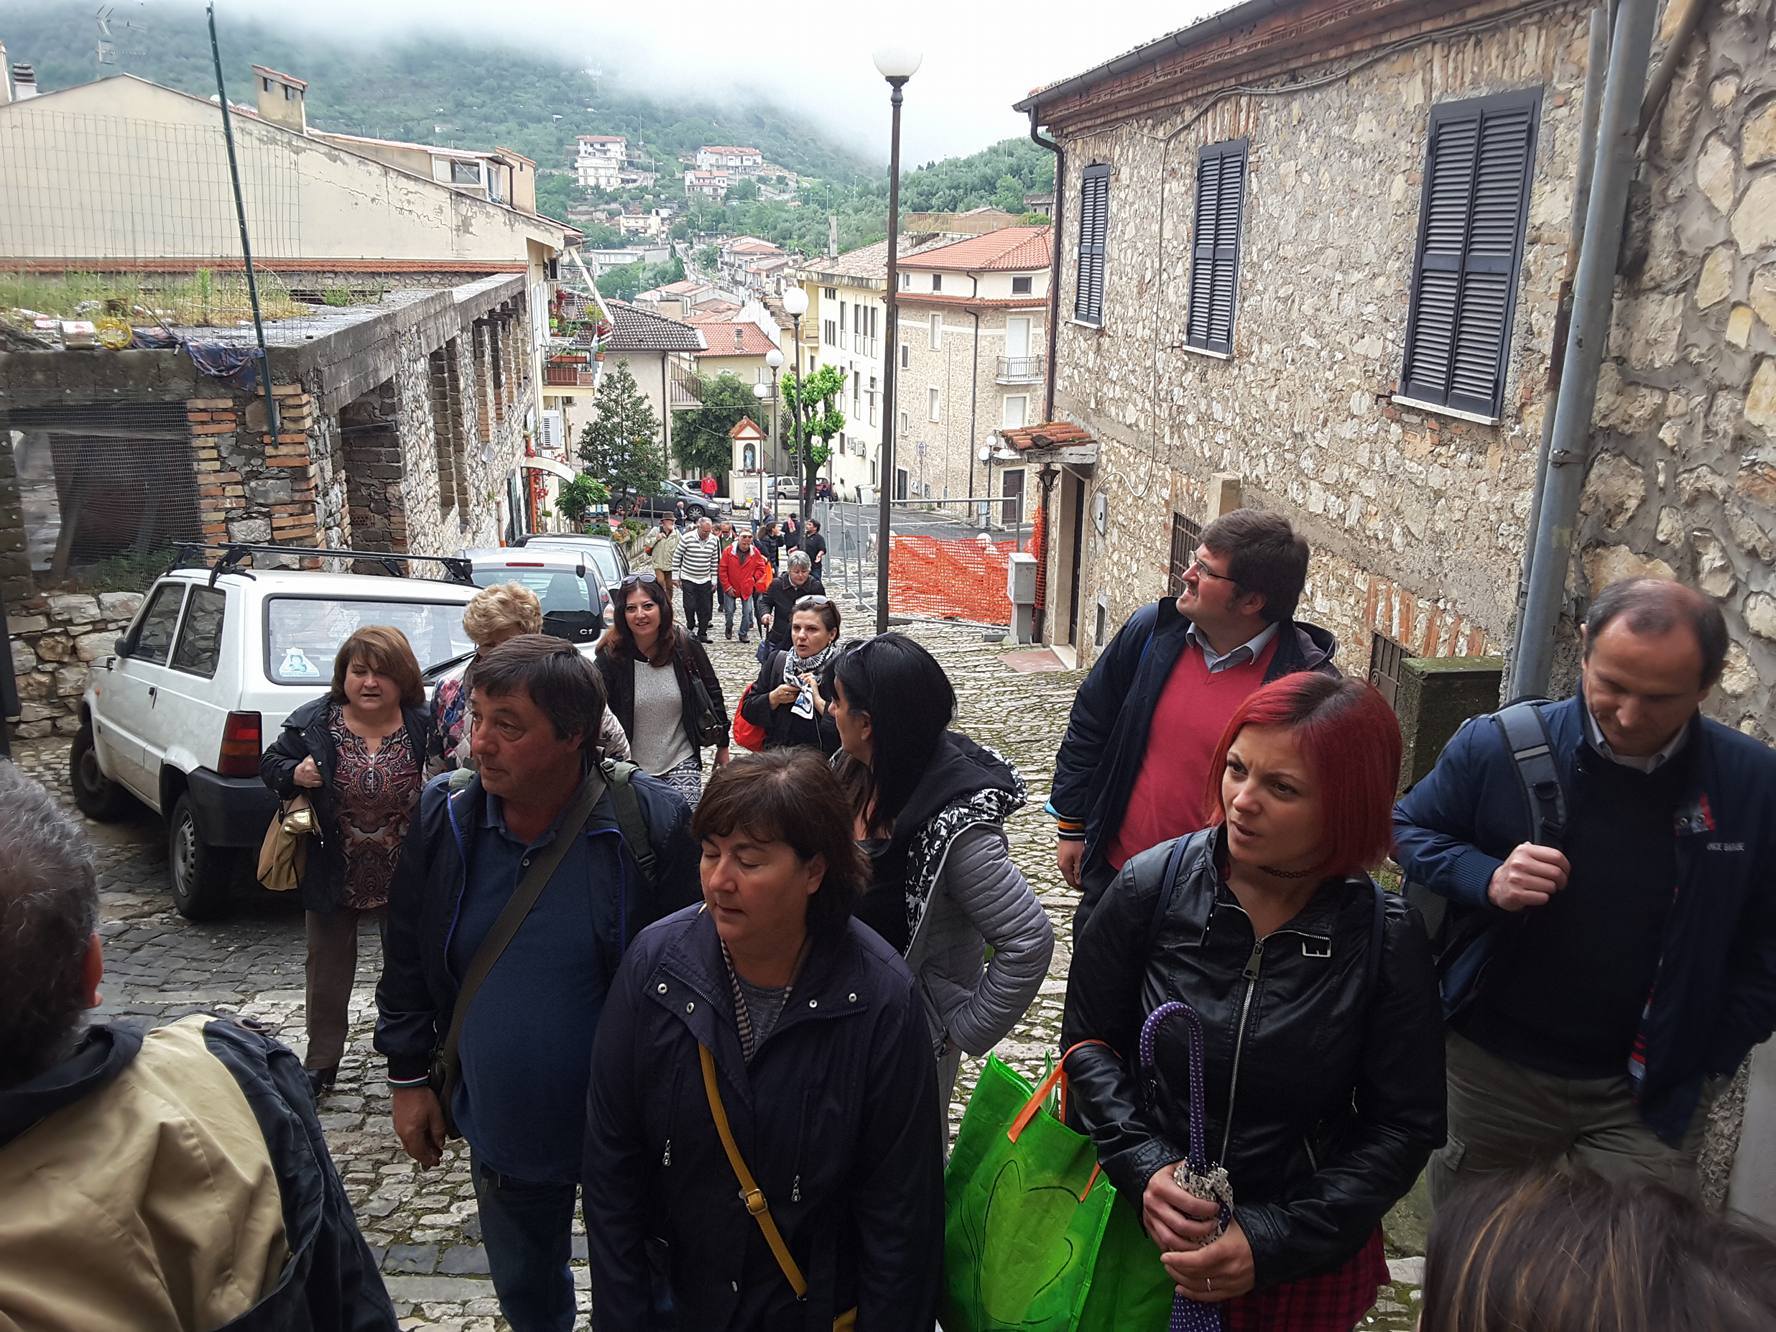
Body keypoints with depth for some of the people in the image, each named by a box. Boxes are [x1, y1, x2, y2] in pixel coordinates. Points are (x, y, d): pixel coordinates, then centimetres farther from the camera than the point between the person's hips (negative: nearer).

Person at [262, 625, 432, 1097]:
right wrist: (294, 774, -18)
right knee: (327, 972, 15)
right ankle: (321, 1063, 31)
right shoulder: (312, 723, -10)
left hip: (404, 880, 0)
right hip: (332, 877, 1)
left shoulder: (425, 726, -12)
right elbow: (270, 764, 3)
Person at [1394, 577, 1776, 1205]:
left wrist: (1710, 1063, -3)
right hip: (1494, 1074, 0)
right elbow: (1409, 829, 1)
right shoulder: (1495, 746, -12)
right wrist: (1486, 879, -18)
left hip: (1652, 1096, 0)